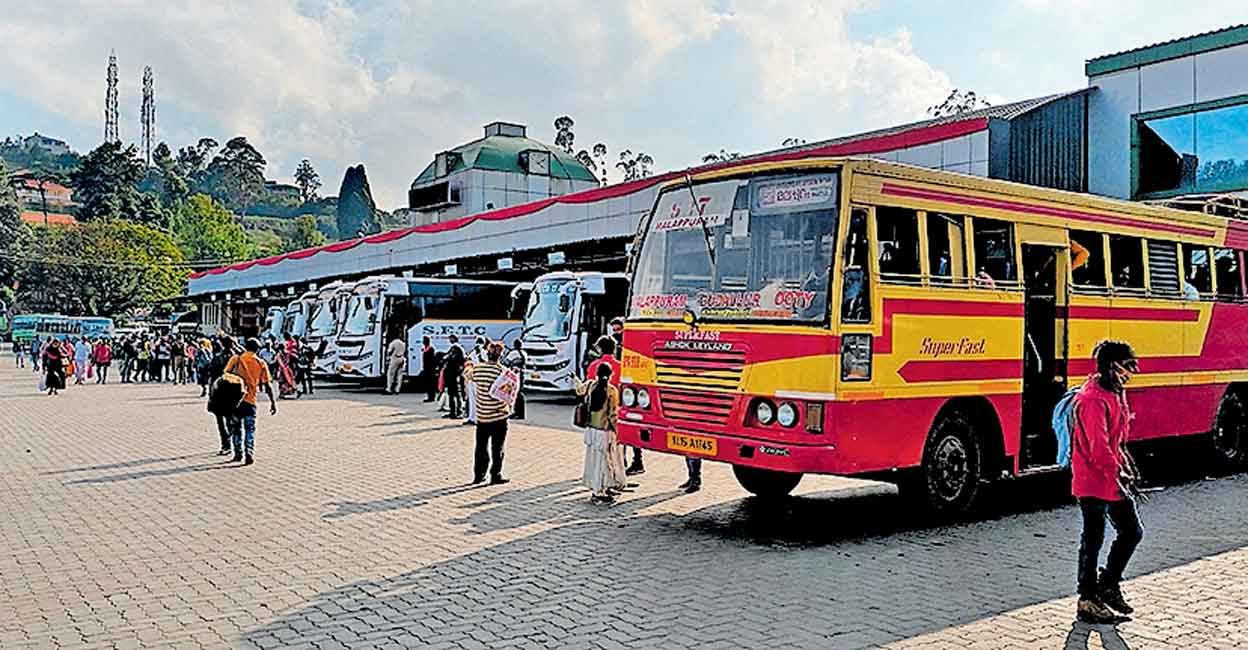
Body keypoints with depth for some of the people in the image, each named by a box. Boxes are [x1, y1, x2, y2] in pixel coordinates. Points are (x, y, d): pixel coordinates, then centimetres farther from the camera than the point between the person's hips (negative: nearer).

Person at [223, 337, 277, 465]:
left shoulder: (235, 360, 2)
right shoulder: (261, 364, 3)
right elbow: (267, 385, 2)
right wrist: (273, 402, 7)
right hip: (250, 401, -1)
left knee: (236, 428, 16)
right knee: (250, 429, 6)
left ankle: (238, 454, 21)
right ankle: (249, 454, -10)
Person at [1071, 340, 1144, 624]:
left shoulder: (1116, 393, 11)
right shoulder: (1093, 400, -21)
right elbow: (1099, 448, -24)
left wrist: (1126, 464, 11)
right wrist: (1118, 475, -19)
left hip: (1114, 479, 10)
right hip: (1093, 481, -10)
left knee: (1132, 531, 15)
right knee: (1093, 540, 0)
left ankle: (1108, 585, 30)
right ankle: (1088, 601, 12)